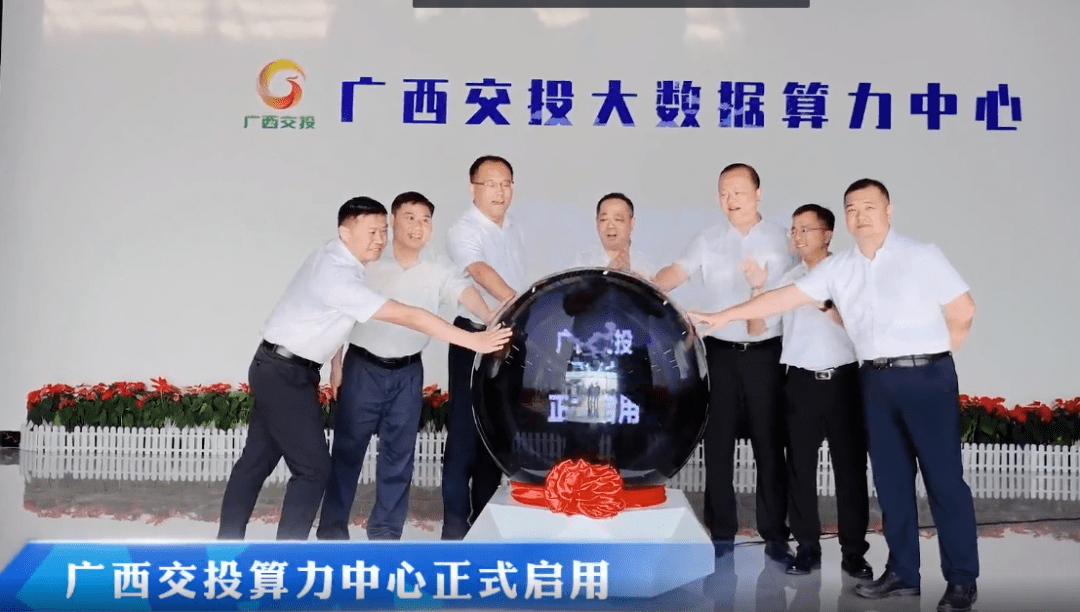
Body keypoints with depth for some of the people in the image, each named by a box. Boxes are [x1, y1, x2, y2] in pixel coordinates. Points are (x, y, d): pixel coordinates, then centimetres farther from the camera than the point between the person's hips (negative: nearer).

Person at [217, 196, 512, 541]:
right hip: (286, 375, -9)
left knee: (257, 460, 16)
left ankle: (227, 543, 28)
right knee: (312, 468, -5)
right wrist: (473, 341, -31)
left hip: (277, 370, 9)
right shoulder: (337, 276, -27)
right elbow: (407, 316, -31)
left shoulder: (337, 256, 2)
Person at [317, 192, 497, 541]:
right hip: (363, 368, -1)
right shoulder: (367, 264, -5)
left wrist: (490, 319, -41)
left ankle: (385, 532, 22)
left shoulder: (438, 272, -2)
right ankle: (332, 529, 20)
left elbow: (465, 291, -21)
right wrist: (336, 363, 1)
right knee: (347, 449, 6)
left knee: (399, 455, 8)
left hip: (408, 374, 2)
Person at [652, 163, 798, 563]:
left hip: (766, 353, -1)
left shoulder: (781, 239, 3)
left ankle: (775, 535, 15)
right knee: (718, 444, 6)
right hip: (721, 352, 1)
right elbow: (676, 274, -9)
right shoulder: (707, 240, 5)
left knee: (769, 444, 5)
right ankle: (721, 532, 17)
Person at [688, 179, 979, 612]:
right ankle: (902, 572, 20)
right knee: (891, 478, 9)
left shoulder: (922, 255, -3)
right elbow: (784, 298, 4)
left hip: (927, 377, -4)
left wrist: (933, 353, 3)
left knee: (943, 477, 1)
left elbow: (963, 310, -1)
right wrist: (724, 316, -1)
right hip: (876, 380, 4)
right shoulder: (838, 268, 7)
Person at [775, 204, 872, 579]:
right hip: (801, 382, 2)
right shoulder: (786, 281, 9)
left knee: (850, 466, 3)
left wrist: (827, 305, -15)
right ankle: (807, 548, 15)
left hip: (843, 379, -2)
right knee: (800, 466, 4)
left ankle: (854, 551, 13)